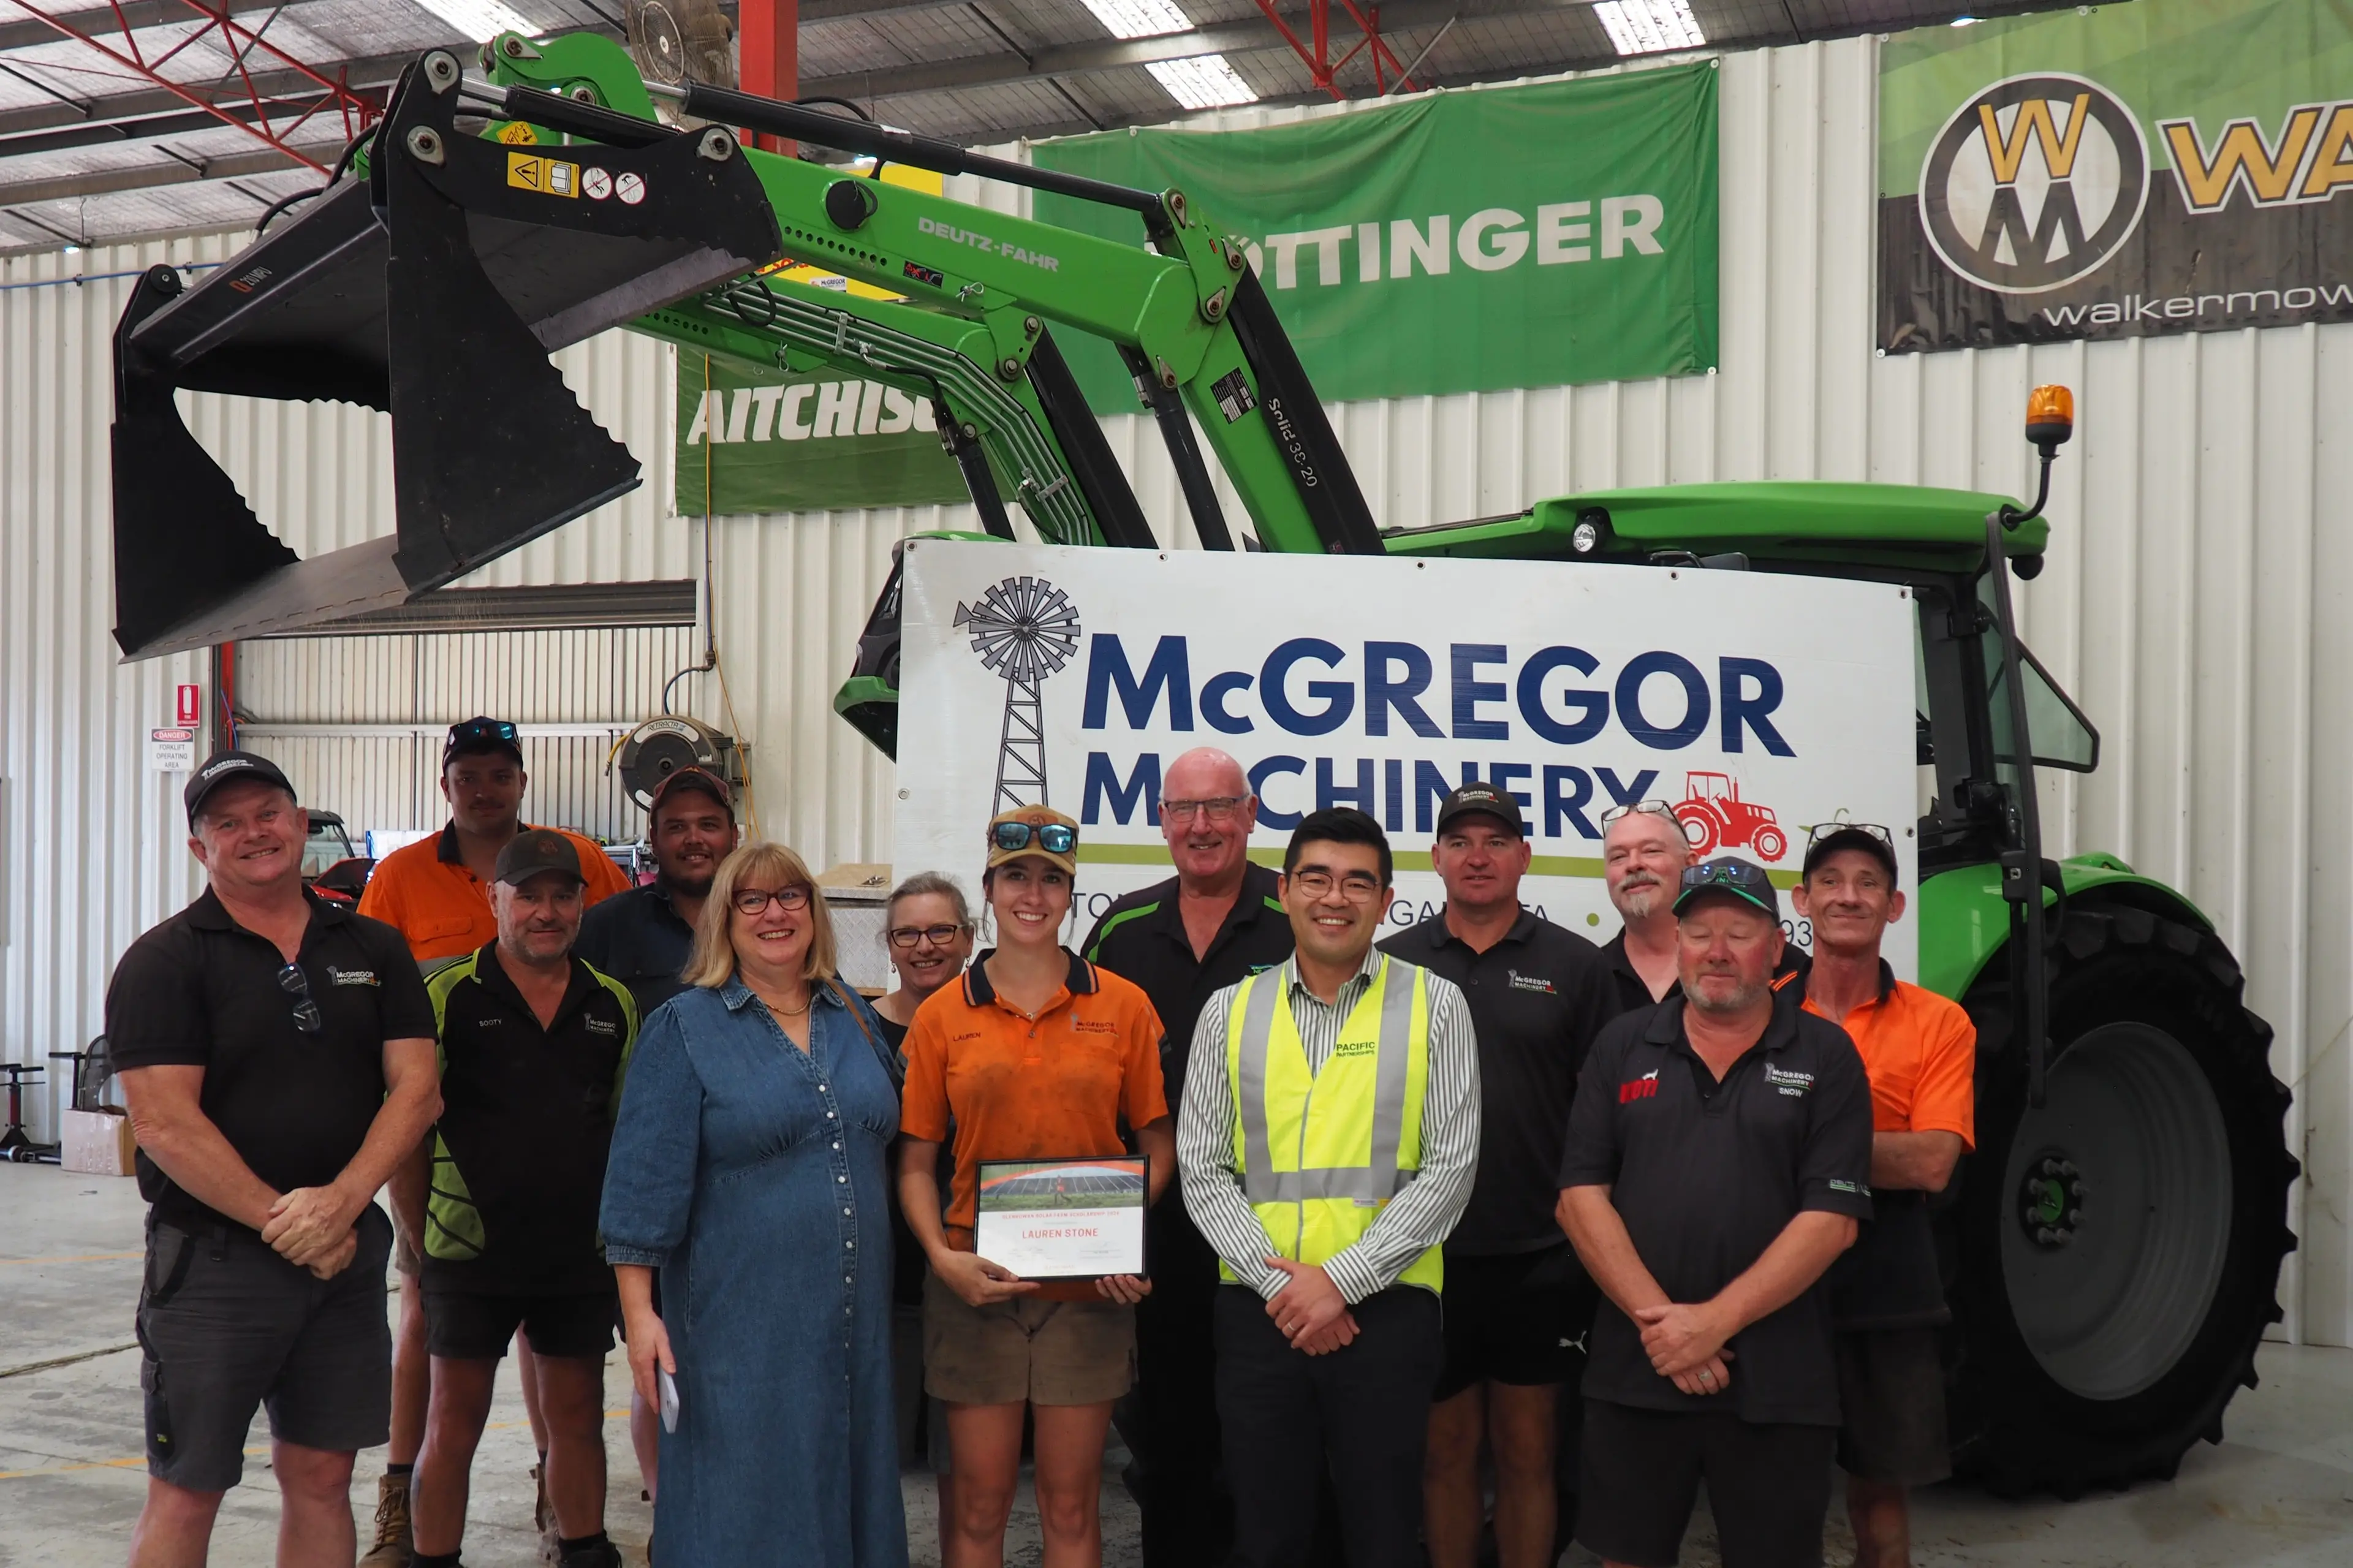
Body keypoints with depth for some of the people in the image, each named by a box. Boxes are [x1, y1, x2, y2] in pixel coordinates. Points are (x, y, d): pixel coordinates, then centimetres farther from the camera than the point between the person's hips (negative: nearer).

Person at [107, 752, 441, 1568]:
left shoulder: (374, 949, 8)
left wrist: (341, 1202, -14)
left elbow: (416, 1087, 1)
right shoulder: (164, 960, -4)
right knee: (186, 1494, 3)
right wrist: (283, 1224, -15)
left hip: (347, 1251, 4)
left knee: (322, 1477, 11)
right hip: (213, 1258, -4)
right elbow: (166, 1123, -13)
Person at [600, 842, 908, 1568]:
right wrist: (639, 1311, -13)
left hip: (854, 1314, 5)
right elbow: (645, 1179, -8)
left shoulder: (856, 1020, 11)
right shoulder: (683, 1028, -3)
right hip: (742, 1315, -5)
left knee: (848, 1487, 12)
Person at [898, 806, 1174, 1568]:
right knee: (978, 1503, 8)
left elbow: (1158, 1145, 5)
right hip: (978, 1282, 0)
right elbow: (917, 1162, 5)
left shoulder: (1123, 1006, 2)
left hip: (1088, 1287, 0)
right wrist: (942, 1256, -10)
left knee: (1071, 1506, 9)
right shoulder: (943, 1015, 3)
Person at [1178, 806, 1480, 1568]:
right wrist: (1278, 1282, -9)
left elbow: (1450, 1169, -6)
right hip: (1259, 1311, 2)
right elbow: (1203, 1171, 3)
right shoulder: (1230, 1011, 6)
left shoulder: (1434, 1005, 0)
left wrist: (1340, 1280, -12)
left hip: (1385, 1308, -2)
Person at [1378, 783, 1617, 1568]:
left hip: (1540, 1256, -1)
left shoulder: (1575, 965, 3)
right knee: (1445, 1448, 10)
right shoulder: (1392, 965, 5)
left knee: (1528, 1449, 9)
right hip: (1427, 1256, 1)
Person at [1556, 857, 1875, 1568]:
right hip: (1635, 1372, 2)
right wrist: (1657, 1320, -11)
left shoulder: (1825, 1056, 0)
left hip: (1777, 1384, -1)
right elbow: (1581, 1195, 0)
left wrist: (1715, 1321, -14)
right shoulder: (1622, 1047, 6)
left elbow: (1832, 1217, -7)